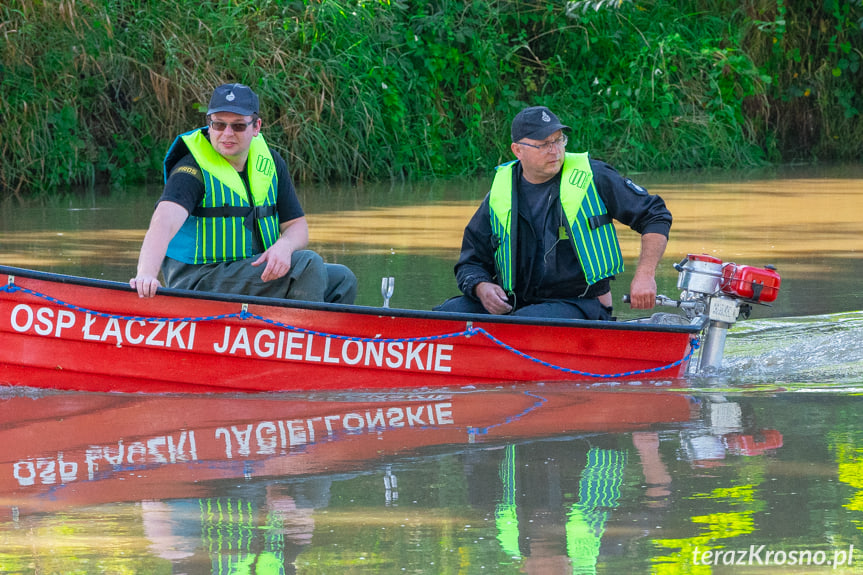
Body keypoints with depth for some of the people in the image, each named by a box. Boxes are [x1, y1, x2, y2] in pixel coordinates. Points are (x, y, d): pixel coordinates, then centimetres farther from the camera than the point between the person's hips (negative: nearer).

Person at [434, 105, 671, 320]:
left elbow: (656, 216, 4)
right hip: (516, 302, 4)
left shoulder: (593, 177, -1)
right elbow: (470, 263, 14)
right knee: (448, 312, -20)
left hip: (583, 306, -4)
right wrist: (481, 287, -11)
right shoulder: (500, 194, 8)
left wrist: (644, 276, -10)